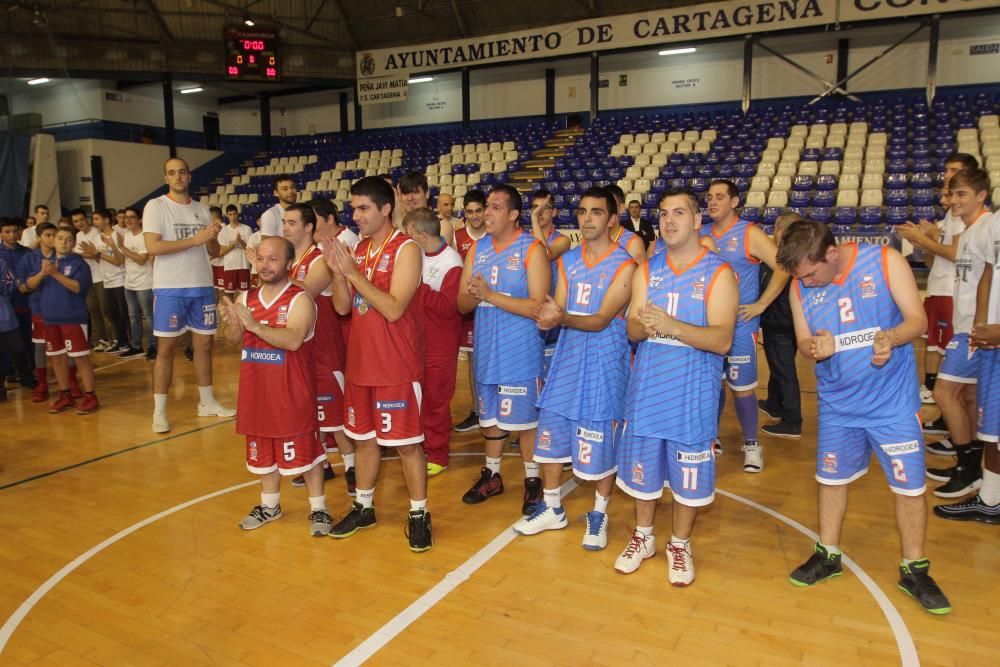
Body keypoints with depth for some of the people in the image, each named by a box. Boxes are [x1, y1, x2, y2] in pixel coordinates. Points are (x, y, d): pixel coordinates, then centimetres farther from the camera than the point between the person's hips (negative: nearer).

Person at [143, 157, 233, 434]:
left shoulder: (201, 209, 11)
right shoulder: (155, 206, -4)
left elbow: (214, 251, 13)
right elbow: (152, 247, -17)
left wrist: (213, 238, -10)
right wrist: (195, 239, -21)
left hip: (202, 286, 5)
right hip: (169, 288, -5)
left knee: (204, 344, 11)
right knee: (166, 348, 0)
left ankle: (206, 402, 23)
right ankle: (159, 411, 8)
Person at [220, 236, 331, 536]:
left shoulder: (300, 300, -14)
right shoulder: (246, 298, 7)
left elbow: (293, 340, -28)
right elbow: (234, 340, 5)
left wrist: (254, 325, -35)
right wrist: (232, 323, -16)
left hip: (292, 392, -6)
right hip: (257, 389, 6)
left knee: (304, 449, 3)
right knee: (263, 450, 18)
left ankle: (318, 508, 18)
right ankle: (269, 504, 36)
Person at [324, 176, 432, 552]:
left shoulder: (406, 250, -13)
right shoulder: (358, 249, 10)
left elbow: (394, 309, -22)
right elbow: (343, 307, 7)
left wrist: (353, 272, -22)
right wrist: (337, 271, -10)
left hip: (397, 368, -7)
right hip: (359, 363, 7)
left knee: (407, 442, 2)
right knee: (364, 437, 17)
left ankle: (419, 514, 17)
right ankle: (363, 507, 33)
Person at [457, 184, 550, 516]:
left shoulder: (532, 249, -10)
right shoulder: (478, 248, 6)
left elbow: (537, 306, -19)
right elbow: (462, 303, 6)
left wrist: (490, 294, -23)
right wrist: (473, 296, -17)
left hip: (520, 352, -5)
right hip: (486, 348, 6)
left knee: (524, 417, 3)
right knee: (491, 414, 17)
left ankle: (533, 480, 21)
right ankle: (492, 475, 33)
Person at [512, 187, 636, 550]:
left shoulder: (623, 265, -10)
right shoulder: (568, 260, 7)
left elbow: (602, 320, -18)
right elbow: (557, 309, 3)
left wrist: (562, 318, -34)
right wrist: (547, 317, -21)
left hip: (604, 360, -5)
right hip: (567, 357, 5)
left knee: (601, 440, 3)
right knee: (550, 430, 10)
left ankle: (599, 515, 25)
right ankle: (552, 509, 28)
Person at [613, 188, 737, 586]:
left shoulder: (718, 273, -7)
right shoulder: (648, 269, 6)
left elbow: (722, 340, -18)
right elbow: (633, 331, 1)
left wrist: (672, 325, -31)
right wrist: (644, 324, -22)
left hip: (692, 393, -3)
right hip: (646, 388, 4)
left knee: (688, 474, 8)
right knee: (641, 466, 14)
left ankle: (680, 545, 31)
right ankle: (643, 537, 36)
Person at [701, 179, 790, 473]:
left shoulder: (749, 234, -7)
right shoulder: (701, 234, 7)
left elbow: (783, 268, -13)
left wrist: (760, 305, -14)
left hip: (739, 326, -4)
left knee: (742, 387, 3)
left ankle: (751, 444, 19)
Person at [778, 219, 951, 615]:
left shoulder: (885, 261, -14)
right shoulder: (800, 286, -5)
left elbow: (918, 319, -12)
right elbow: (803, 343, 0)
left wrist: (890, 338, -33)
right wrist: (815, 348, -25)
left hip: (893, 402, -2)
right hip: (837, 403, 3)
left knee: (909, 485, 6)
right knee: (832, 478, 14)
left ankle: (914, 571, 26)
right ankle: (828, 556, 33)